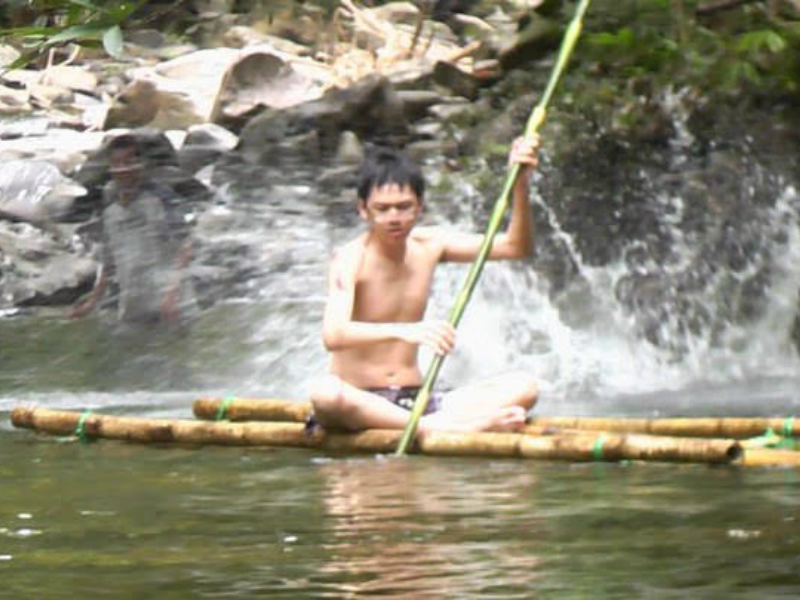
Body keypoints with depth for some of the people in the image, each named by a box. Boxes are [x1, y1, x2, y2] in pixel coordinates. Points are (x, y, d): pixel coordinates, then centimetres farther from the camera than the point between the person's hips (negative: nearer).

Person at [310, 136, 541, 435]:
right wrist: (404, 331, -45)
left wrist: (520, 184, -10)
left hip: (415, 400, 5)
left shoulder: (428, 246, 7)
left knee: (523, 387, -13)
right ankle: (434, 428, -39)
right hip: (359, 402, -5)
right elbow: (333, 335, -29)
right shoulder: (350, 259, -11)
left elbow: (515, 246, 6)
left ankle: (438, 422, -36)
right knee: (325, 392, -41)